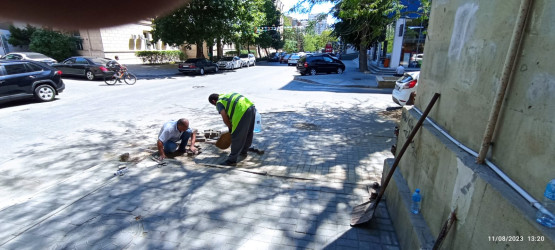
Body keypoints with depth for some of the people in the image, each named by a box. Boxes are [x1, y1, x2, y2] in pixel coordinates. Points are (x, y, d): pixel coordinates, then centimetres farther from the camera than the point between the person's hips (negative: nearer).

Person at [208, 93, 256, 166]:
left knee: (236, 137, -1)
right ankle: (243, 151, 43)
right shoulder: (228, 95, 31)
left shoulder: (219, 103, 7)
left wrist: (230, 127, 10)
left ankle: (232, 160, 6)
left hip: (243, 112, -9)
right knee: (248, 133, 23)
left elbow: (225, 118, -6)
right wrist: (232, 126, 33)